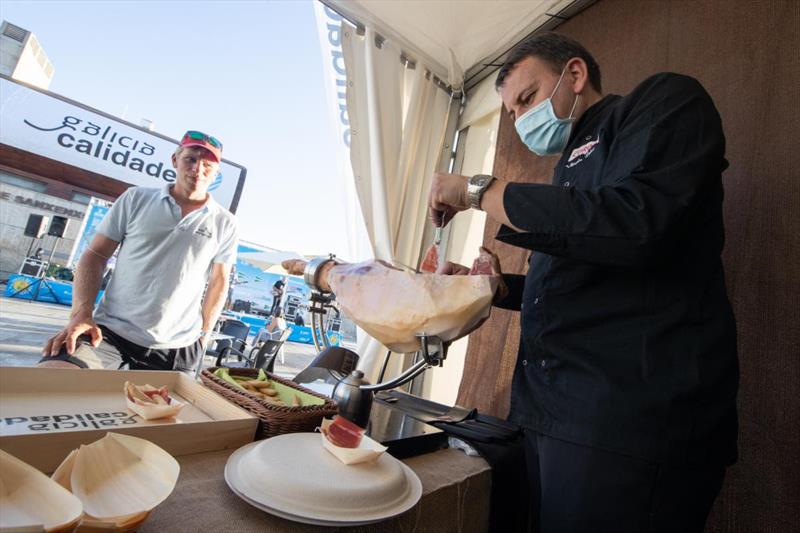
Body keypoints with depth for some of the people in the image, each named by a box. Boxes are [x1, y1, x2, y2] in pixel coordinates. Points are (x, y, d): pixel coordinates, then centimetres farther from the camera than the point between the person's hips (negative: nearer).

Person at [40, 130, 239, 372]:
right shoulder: (136, 199, 4)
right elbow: (95, 256, 5)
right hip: (109, 329, 0)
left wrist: (203, 335, 6)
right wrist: (81, 314, -8)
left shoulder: (225, 223, 2)